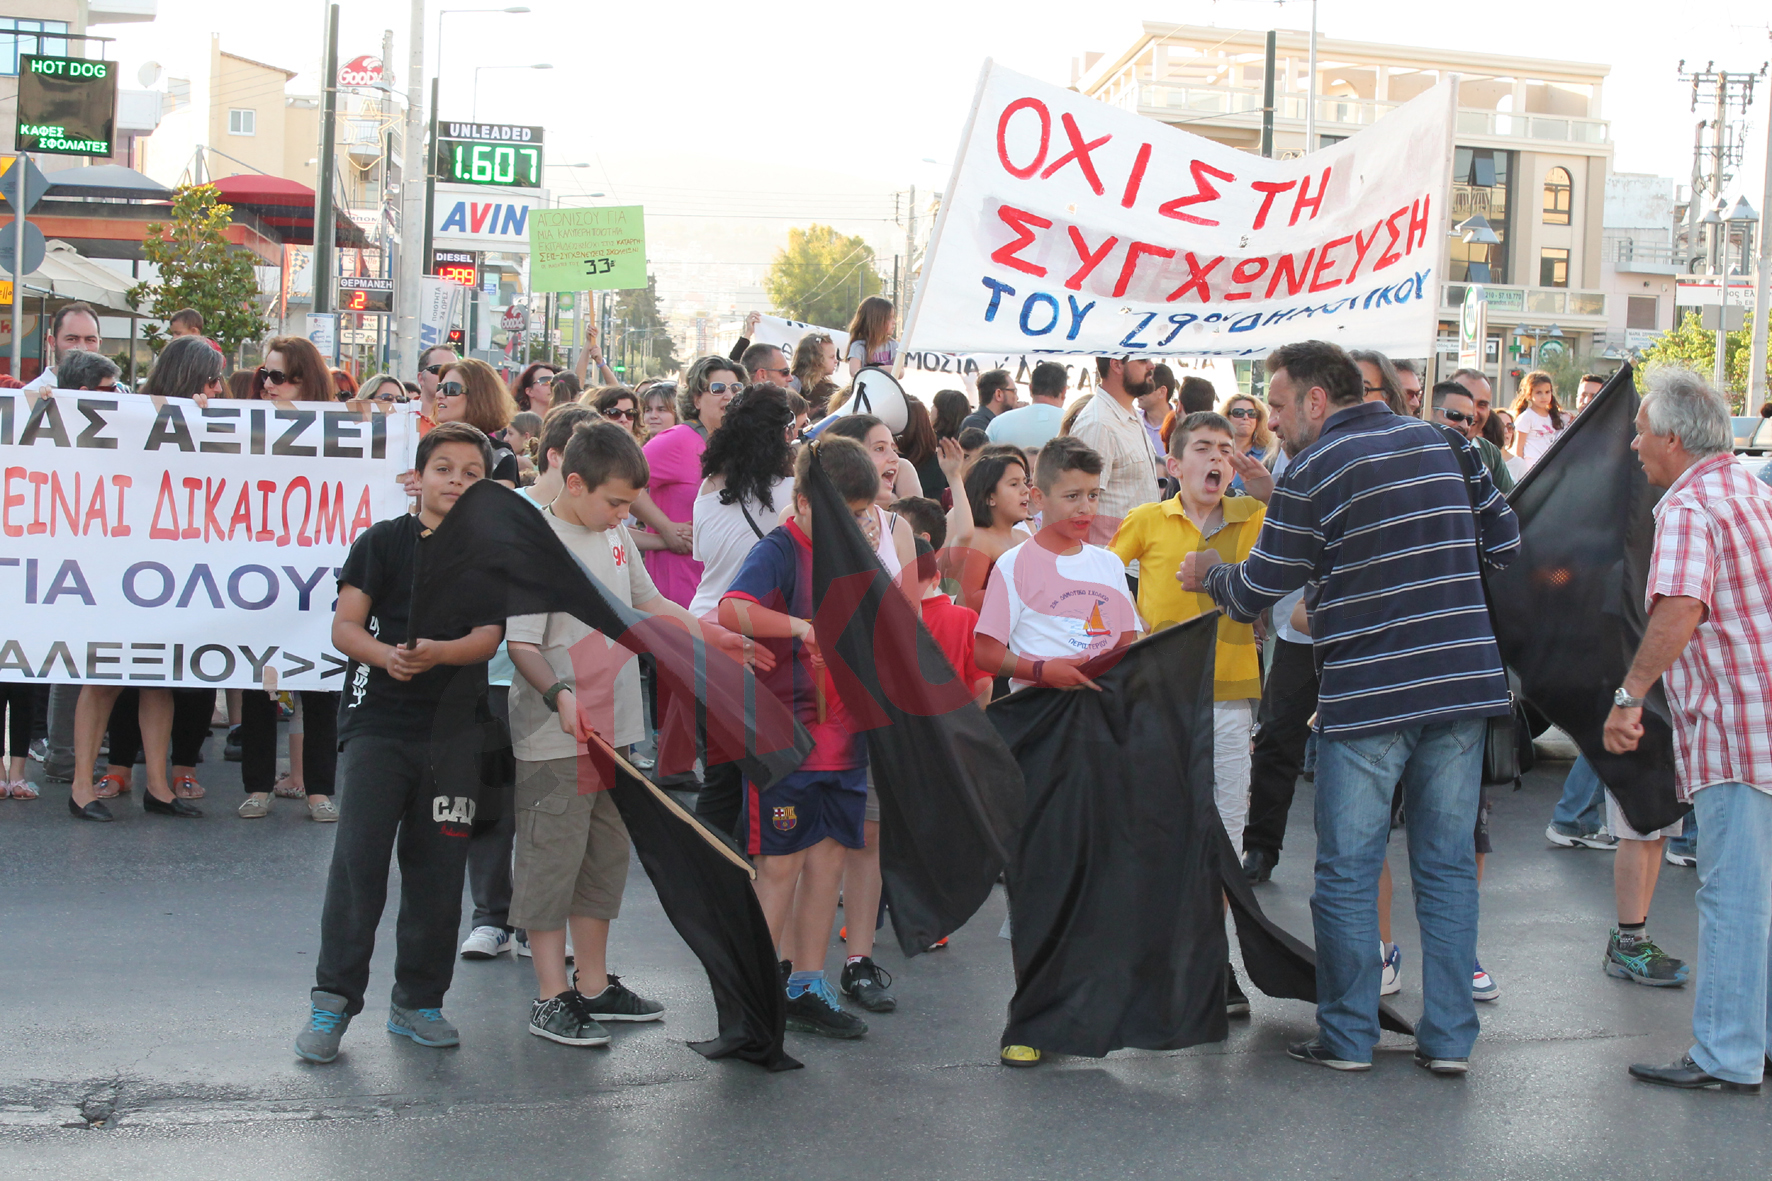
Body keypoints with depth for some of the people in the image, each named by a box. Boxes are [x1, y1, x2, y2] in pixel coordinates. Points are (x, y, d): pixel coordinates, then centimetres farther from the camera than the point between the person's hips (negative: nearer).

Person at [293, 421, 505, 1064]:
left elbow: (488, 636, -3)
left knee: (438, 871, 6)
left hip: (454, 732, 2)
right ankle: (333, 1000, 0)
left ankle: (418, 1001, 18)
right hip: (378, 725, -2)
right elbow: (345, 626, -3)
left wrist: (436, 652, -23)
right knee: (358, 861, -8)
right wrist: (386, 655, -24)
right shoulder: (383, 541, 4)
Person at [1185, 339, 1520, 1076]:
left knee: (1347, 873, 6)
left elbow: (1253, 592, -2)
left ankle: (1348, 1037, 12)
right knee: (1448, 864, 10)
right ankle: (1449, 1037, 12)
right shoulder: (1442, 445, 8)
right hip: (1466, 683, 5)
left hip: (1368, 696, -5)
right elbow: (1504, 542, 13)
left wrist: (1208, 573, 19)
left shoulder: (1314, 472, -7)